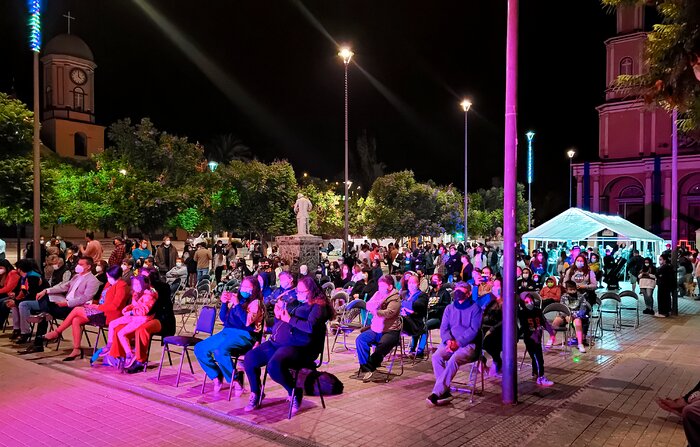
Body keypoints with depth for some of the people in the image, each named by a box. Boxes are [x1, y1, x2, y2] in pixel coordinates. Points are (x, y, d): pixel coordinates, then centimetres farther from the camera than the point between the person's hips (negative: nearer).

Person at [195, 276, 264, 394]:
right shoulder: (236, 298, 17)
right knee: (199, 349, -3)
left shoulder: (255, 303, -2)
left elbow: (247, 321, -18)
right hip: (227, 332, 8)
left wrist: (237, 304, -15)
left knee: (220, 351, -34)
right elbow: (223, 318, 17)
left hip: (244, 336, -8)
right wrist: (224, 303, 2)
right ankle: (217, 377, 6)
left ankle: (235, 380, -14)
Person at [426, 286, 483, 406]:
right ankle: (445, 393, -23)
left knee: (454, 359, -33)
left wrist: (458, 343, -18)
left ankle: (437, 393, -29)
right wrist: (448, 341, -12)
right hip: (450, 342, 5)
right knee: (436, 356, -25)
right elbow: (443, 327, 9)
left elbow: (473, 330, -9)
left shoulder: (475, 309, 1)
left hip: (469, 344, -4)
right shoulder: (449, 308, 16)